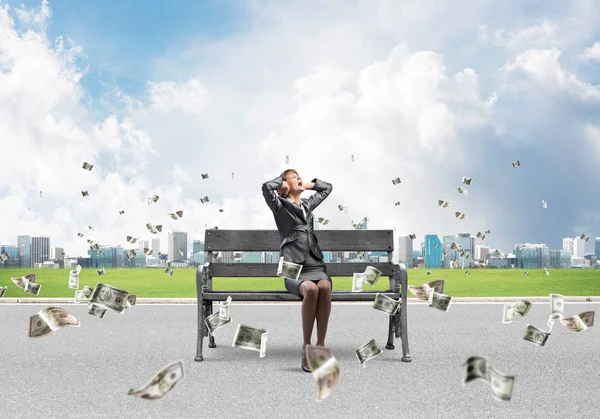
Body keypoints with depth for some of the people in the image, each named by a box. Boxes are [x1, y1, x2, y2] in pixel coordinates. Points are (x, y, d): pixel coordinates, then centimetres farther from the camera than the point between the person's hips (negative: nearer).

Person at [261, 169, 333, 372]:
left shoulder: (308, 204, 26)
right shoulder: (280, 205, 10)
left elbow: (327, 187, 40)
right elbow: (267, 187, -11)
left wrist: (307, 185, 29)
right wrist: (284, 182, 8)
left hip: (316, 265, 4)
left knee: (325, 287, -32)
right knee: (311, 289, -36)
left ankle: (321, 345, -29)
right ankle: (306, 347, -26)